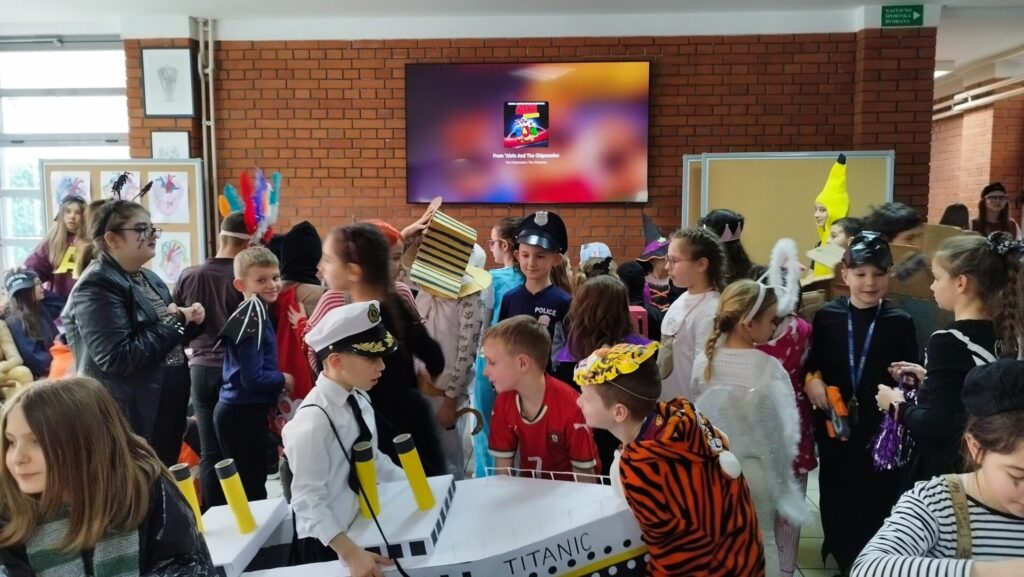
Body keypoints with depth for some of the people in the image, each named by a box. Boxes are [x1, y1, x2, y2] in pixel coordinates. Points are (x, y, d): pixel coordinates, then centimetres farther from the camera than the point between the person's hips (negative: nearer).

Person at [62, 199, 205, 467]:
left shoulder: (148, 278, 11)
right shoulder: (96, 287, -16)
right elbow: (118, 359, -25)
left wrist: (190, 320, -1)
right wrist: (174, 321, -18)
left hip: (168, 406, 8)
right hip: (129, 417, -8)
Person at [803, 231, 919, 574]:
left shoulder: (900, 322, -4)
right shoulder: (827, 316, -2)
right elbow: (809, 363, 6)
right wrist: (811, 380, -14)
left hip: (882, 429, -1)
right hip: (834, 424, 2)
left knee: (877, 501, 4)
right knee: (835, 497, 14)